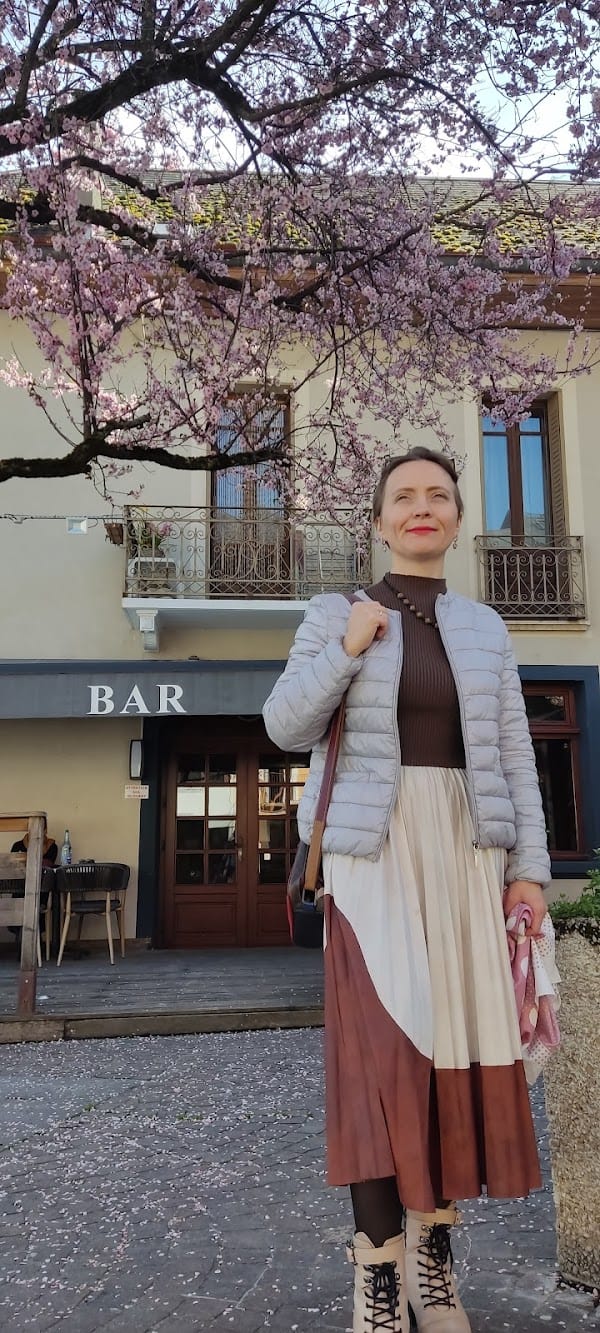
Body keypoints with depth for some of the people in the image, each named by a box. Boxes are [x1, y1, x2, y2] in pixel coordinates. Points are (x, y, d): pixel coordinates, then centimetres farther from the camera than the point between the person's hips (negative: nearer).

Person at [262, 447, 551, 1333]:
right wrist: (346, 649, -12)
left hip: (464, 851, 3)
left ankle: (432, 1246, 18)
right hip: (372, 851, -3)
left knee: (461, 1036, 3)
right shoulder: (336, 614, 4)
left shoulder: (485, 629, 11)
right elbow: (287, 728, 0)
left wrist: (529, 867, 3)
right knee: (384, 1039, -10)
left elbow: (514, 757, 10)